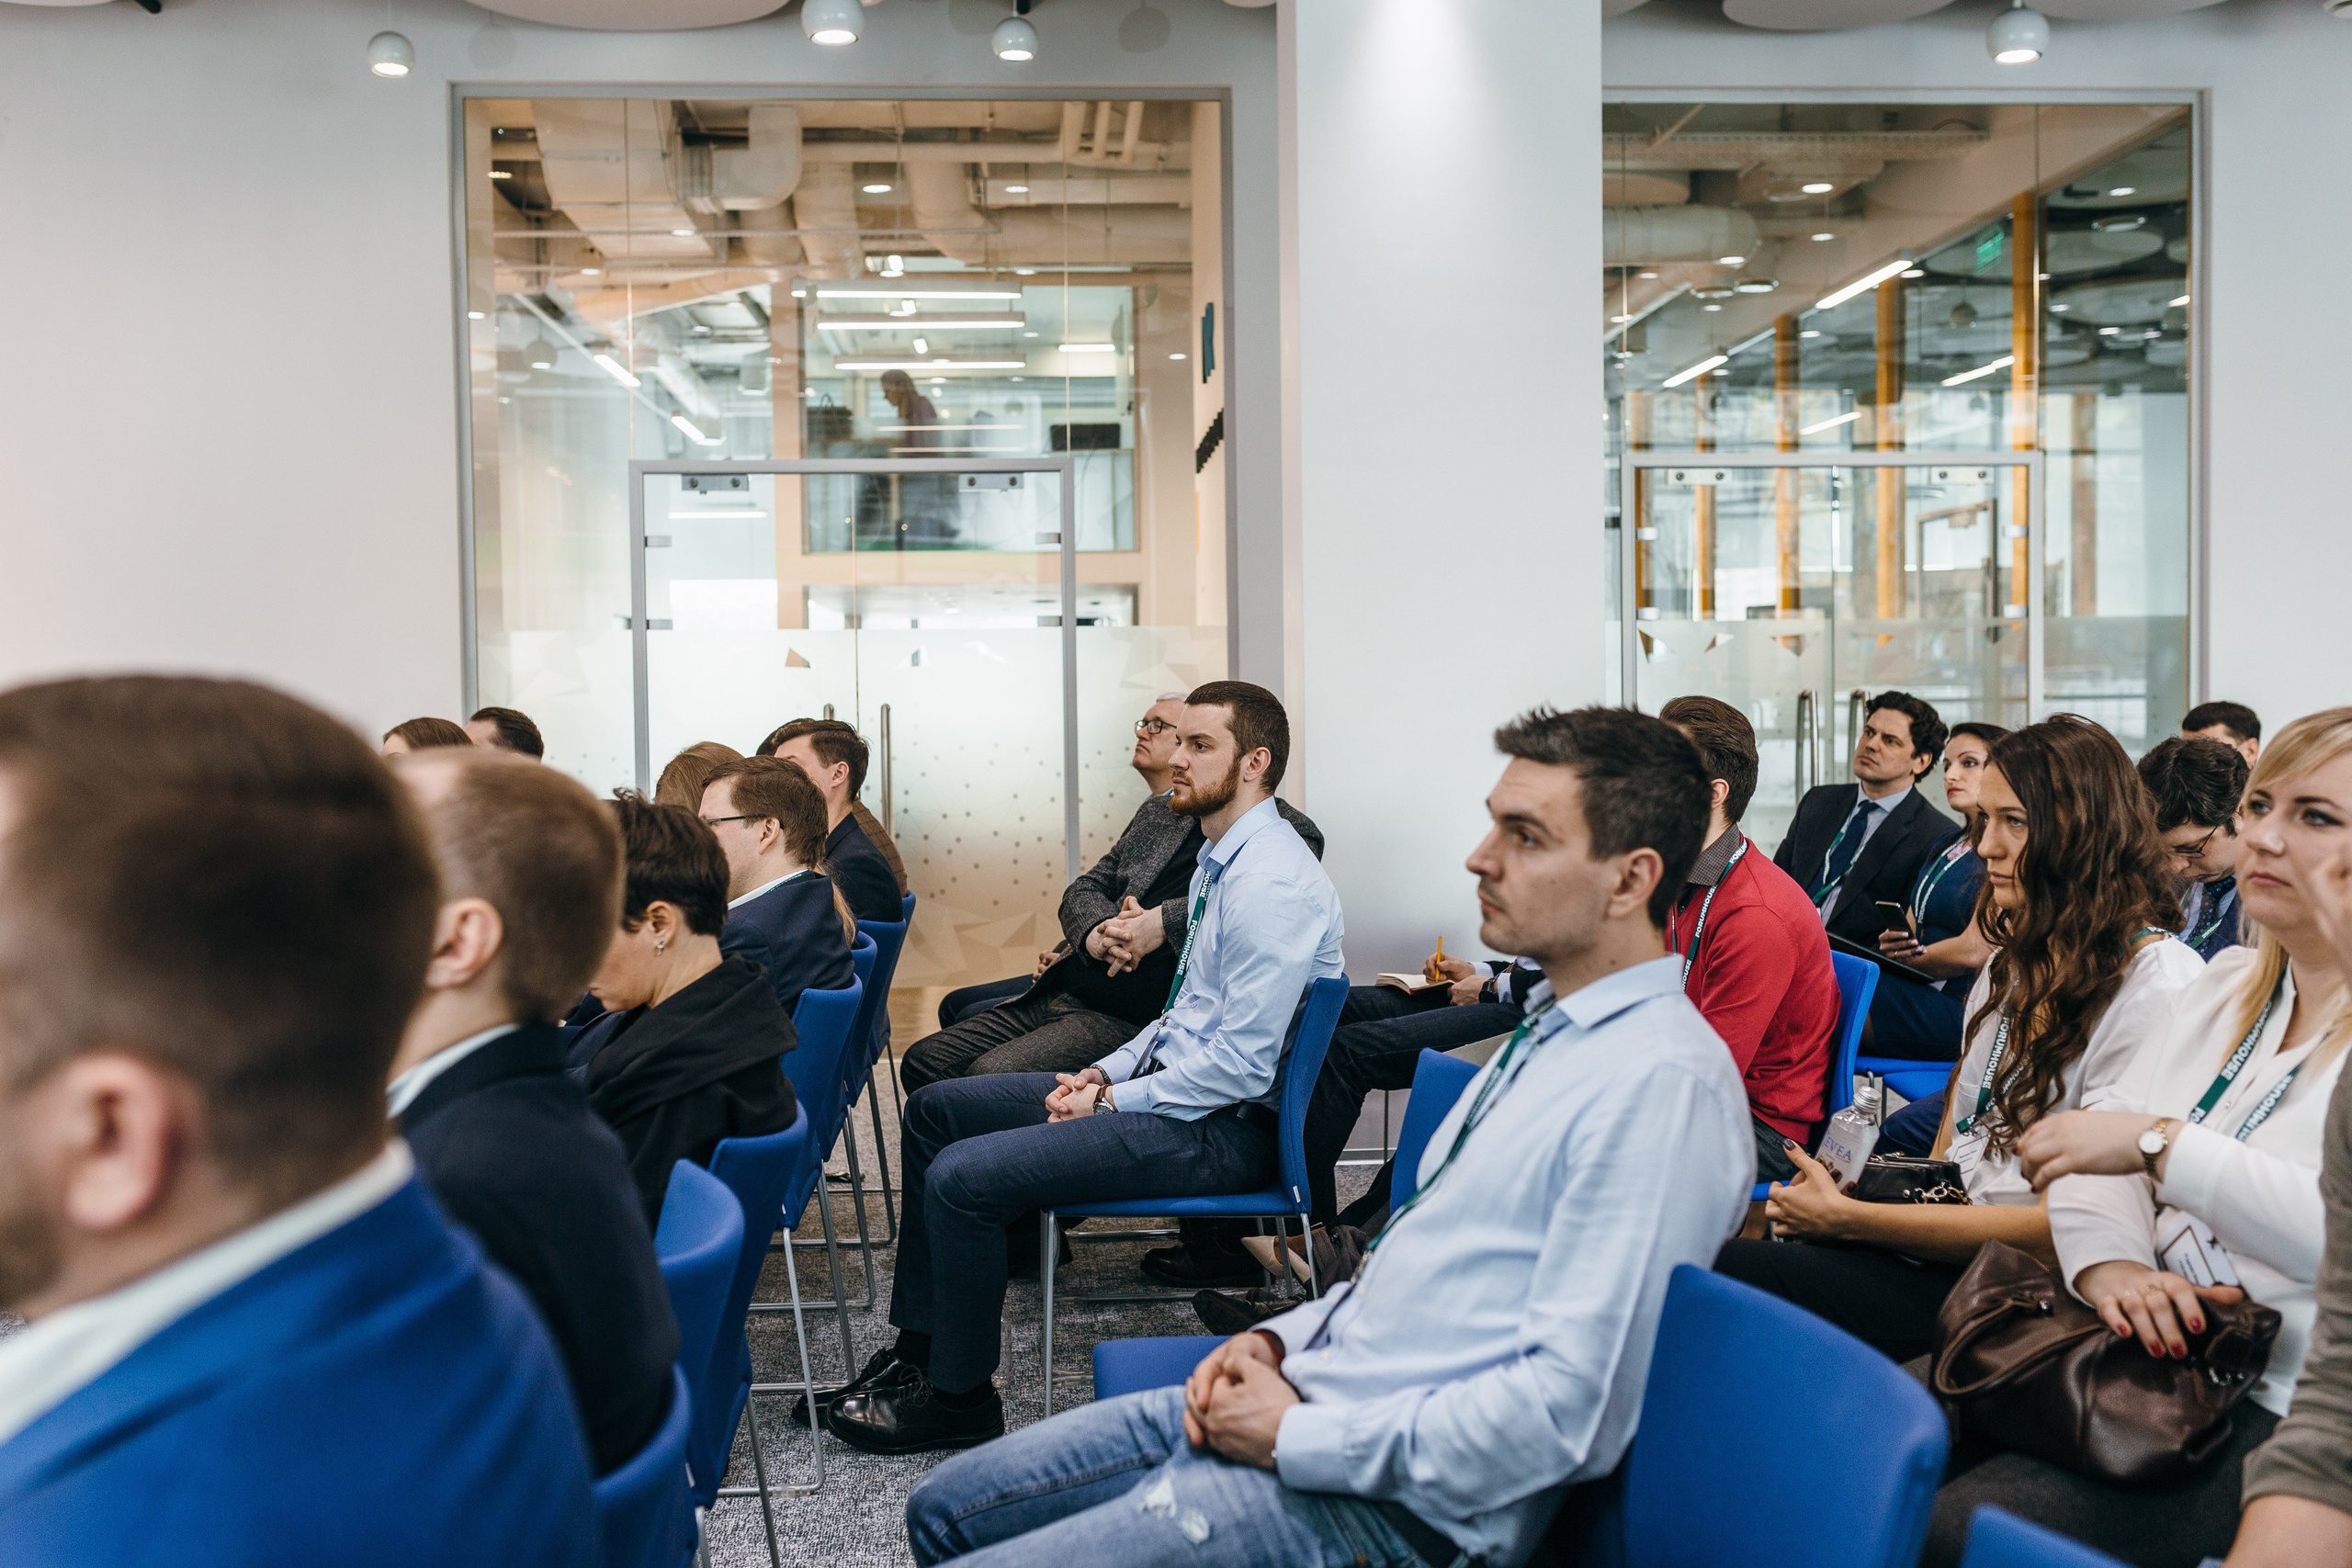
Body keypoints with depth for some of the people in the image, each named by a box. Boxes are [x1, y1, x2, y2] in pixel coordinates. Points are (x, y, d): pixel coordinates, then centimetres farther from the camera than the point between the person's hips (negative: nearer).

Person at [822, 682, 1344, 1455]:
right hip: (1170, 1078, 11)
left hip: (1225, 1125, -11)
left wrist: (1114, 1103, -15)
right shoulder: (1221, 859, 11)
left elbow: (1240, 1066, -24)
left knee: (963, 1177, -19)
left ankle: (959, 1397, 1)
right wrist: (1108, 1072, 5)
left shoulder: (1274, 885, -21)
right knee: (935, 1108, 12)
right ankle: (918, 1348, 20)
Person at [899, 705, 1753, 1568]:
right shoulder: (1549, 1028, 12)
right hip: (1310, 1397, 10)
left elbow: (1567, 1410, -25)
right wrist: (1278, 1341, 5)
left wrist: (1297, 1436, -17)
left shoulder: (1661, 1084, -20)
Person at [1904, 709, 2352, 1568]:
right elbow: (2096, 1150, 9)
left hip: (2276, 1417, -6)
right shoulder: (2225, 983, 16)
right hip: (2145, 1350, 7)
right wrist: (2108, 1263, -11)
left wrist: (2159, 1143, -20)